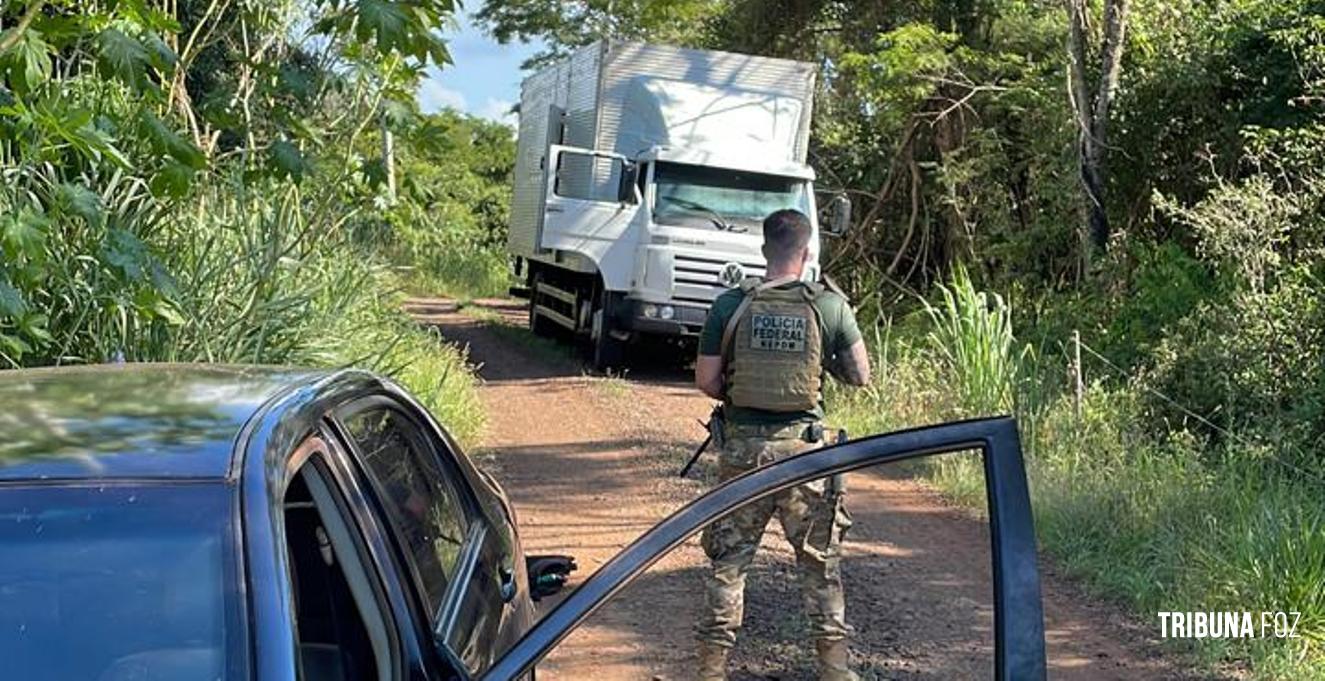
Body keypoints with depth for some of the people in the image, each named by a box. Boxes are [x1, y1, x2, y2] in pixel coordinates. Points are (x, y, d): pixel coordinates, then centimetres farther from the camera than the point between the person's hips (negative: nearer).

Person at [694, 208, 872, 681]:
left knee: (729, 559, 11)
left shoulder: (730, 306, -5)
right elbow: (861, 376, 2)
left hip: (742, 447, 1)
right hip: (804, 449, 0)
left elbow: (706, 381, -2)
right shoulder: (830, 307, -5)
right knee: (820, 562, 12)